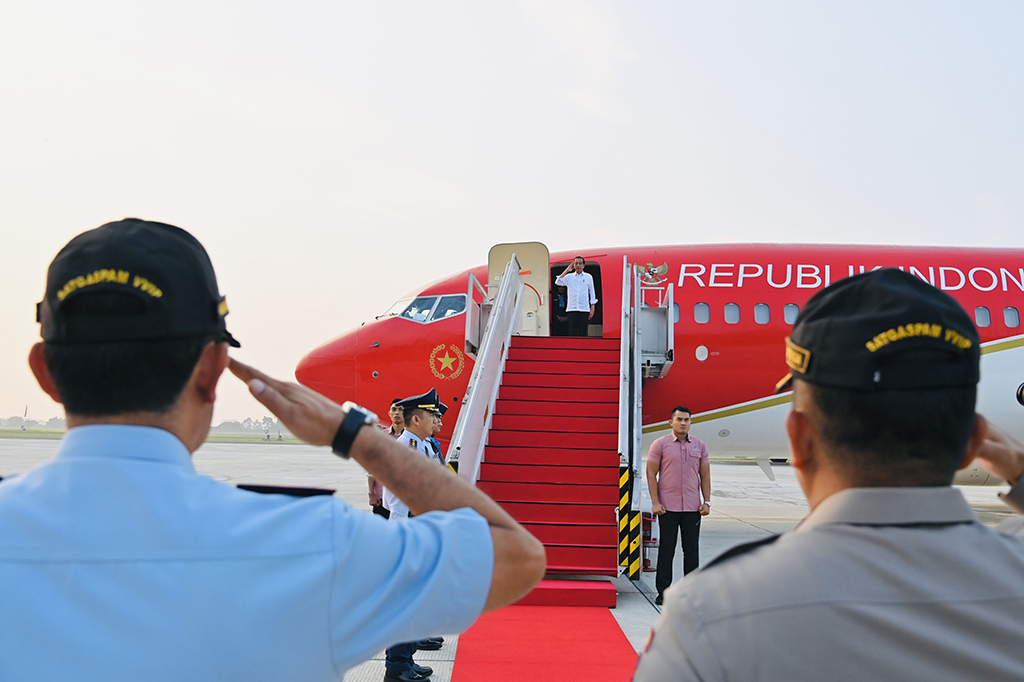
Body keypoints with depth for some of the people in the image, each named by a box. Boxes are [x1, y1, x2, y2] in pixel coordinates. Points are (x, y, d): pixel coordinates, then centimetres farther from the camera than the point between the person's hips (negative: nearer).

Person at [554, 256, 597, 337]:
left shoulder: (588, 277, 8)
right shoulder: (569, 277, 8)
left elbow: (592, 293, 10)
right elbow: (558, 282, -7)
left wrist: (592, 309, 5)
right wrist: (567, 271, -8)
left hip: (584, 309, 0)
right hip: (572, 309, 0)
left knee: (582, 333, 0)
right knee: (572, 332, -3)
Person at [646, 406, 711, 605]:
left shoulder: (699, 445, 8)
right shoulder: (660, 444, -1)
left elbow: (705, 475, 12)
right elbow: (651, 474, -2)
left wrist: (707, 502, 3)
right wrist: (655, 502, -9)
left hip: (692, 507, 3)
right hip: (668, 506, -3)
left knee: (692, 549, 6)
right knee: (666, 549, 2)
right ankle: (663, 592, 8)